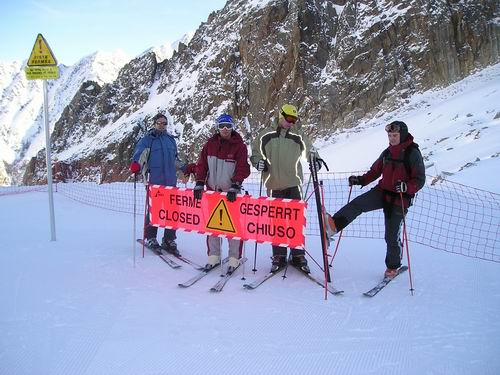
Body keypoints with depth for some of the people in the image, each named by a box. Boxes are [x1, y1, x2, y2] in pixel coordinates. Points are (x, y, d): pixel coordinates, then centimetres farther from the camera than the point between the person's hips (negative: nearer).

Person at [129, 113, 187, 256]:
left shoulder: (171, 140, 20)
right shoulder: (147, 139, 4)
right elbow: (139, 154, -8)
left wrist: (184, 168, 19)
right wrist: (136, 165, -27)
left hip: (171, 181, 5)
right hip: (155, 181, -5)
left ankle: (169, 239, 14)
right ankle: (150, 237, 14)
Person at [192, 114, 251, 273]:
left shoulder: (239, 146, -4)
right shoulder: (210, 144, 7)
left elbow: (242, 168, -10)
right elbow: (202, 164, 6)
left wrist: (235, 186, -20)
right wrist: (199, 183, -4)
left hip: (231, 191, -3)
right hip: (212, 189, 3)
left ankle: (234, 258, 7)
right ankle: (213, 255, 16)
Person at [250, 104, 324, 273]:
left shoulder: (298, 136, 7)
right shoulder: (266, 135, 4)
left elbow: (308, 149, 21)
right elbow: (255, 152, 14)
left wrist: (316, 158, 1)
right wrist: (258, 161, -6)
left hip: (294, 183, 1)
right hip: (274, 185, 0)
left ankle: (299, 255, 9)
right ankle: (279, 256, 14)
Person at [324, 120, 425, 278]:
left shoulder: (413, 153, -10)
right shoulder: (387, 153, 9)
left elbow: (419, 180, -13)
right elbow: (374, 172, 16)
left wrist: (406, 187, -33)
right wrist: (360, 180, 0)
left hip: (399, 199, -5)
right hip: (382, 192, 5)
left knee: (392, 236, 1)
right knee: (358, 203, -20)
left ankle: (393, 267, 21)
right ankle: (334, 225, -33)